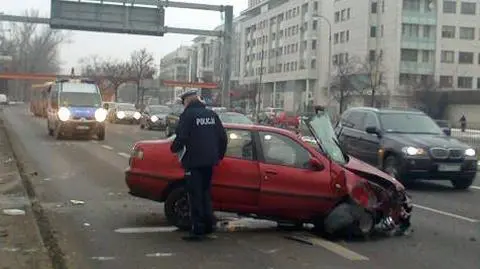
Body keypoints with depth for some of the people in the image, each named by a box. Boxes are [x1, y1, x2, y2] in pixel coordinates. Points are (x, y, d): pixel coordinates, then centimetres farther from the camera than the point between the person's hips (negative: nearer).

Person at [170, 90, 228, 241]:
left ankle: (197, 230, -2)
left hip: (193, 162, -7)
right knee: (205, 192, 19)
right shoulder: (212, 114, 12)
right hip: (209, 161, 7)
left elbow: (181, 137, -16)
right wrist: (219, 155, 24)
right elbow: (223, 137, 13)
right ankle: (208, 226, 22)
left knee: (195, 196, -2)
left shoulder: (188, 115, -8)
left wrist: (174, 149, 4)